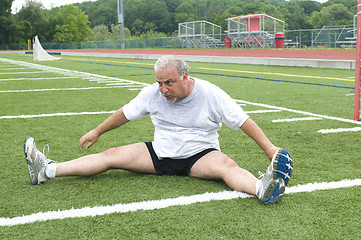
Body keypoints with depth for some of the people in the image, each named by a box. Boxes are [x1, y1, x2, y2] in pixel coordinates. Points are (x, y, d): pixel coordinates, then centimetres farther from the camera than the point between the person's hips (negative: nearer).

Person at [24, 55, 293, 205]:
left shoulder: (210, 94, -13)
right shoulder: (152, 93, -3)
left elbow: (244, 121, -11)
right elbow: (125, 113, 11)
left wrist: (269, 147, -17)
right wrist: (97, 132, 19)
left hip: (200, 155, -3)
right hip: (160, 153, 3)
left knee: (227, 165, -36)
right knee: (111, 156, -10)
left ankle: (263, 189, -64)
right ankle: (47, 170, -15)